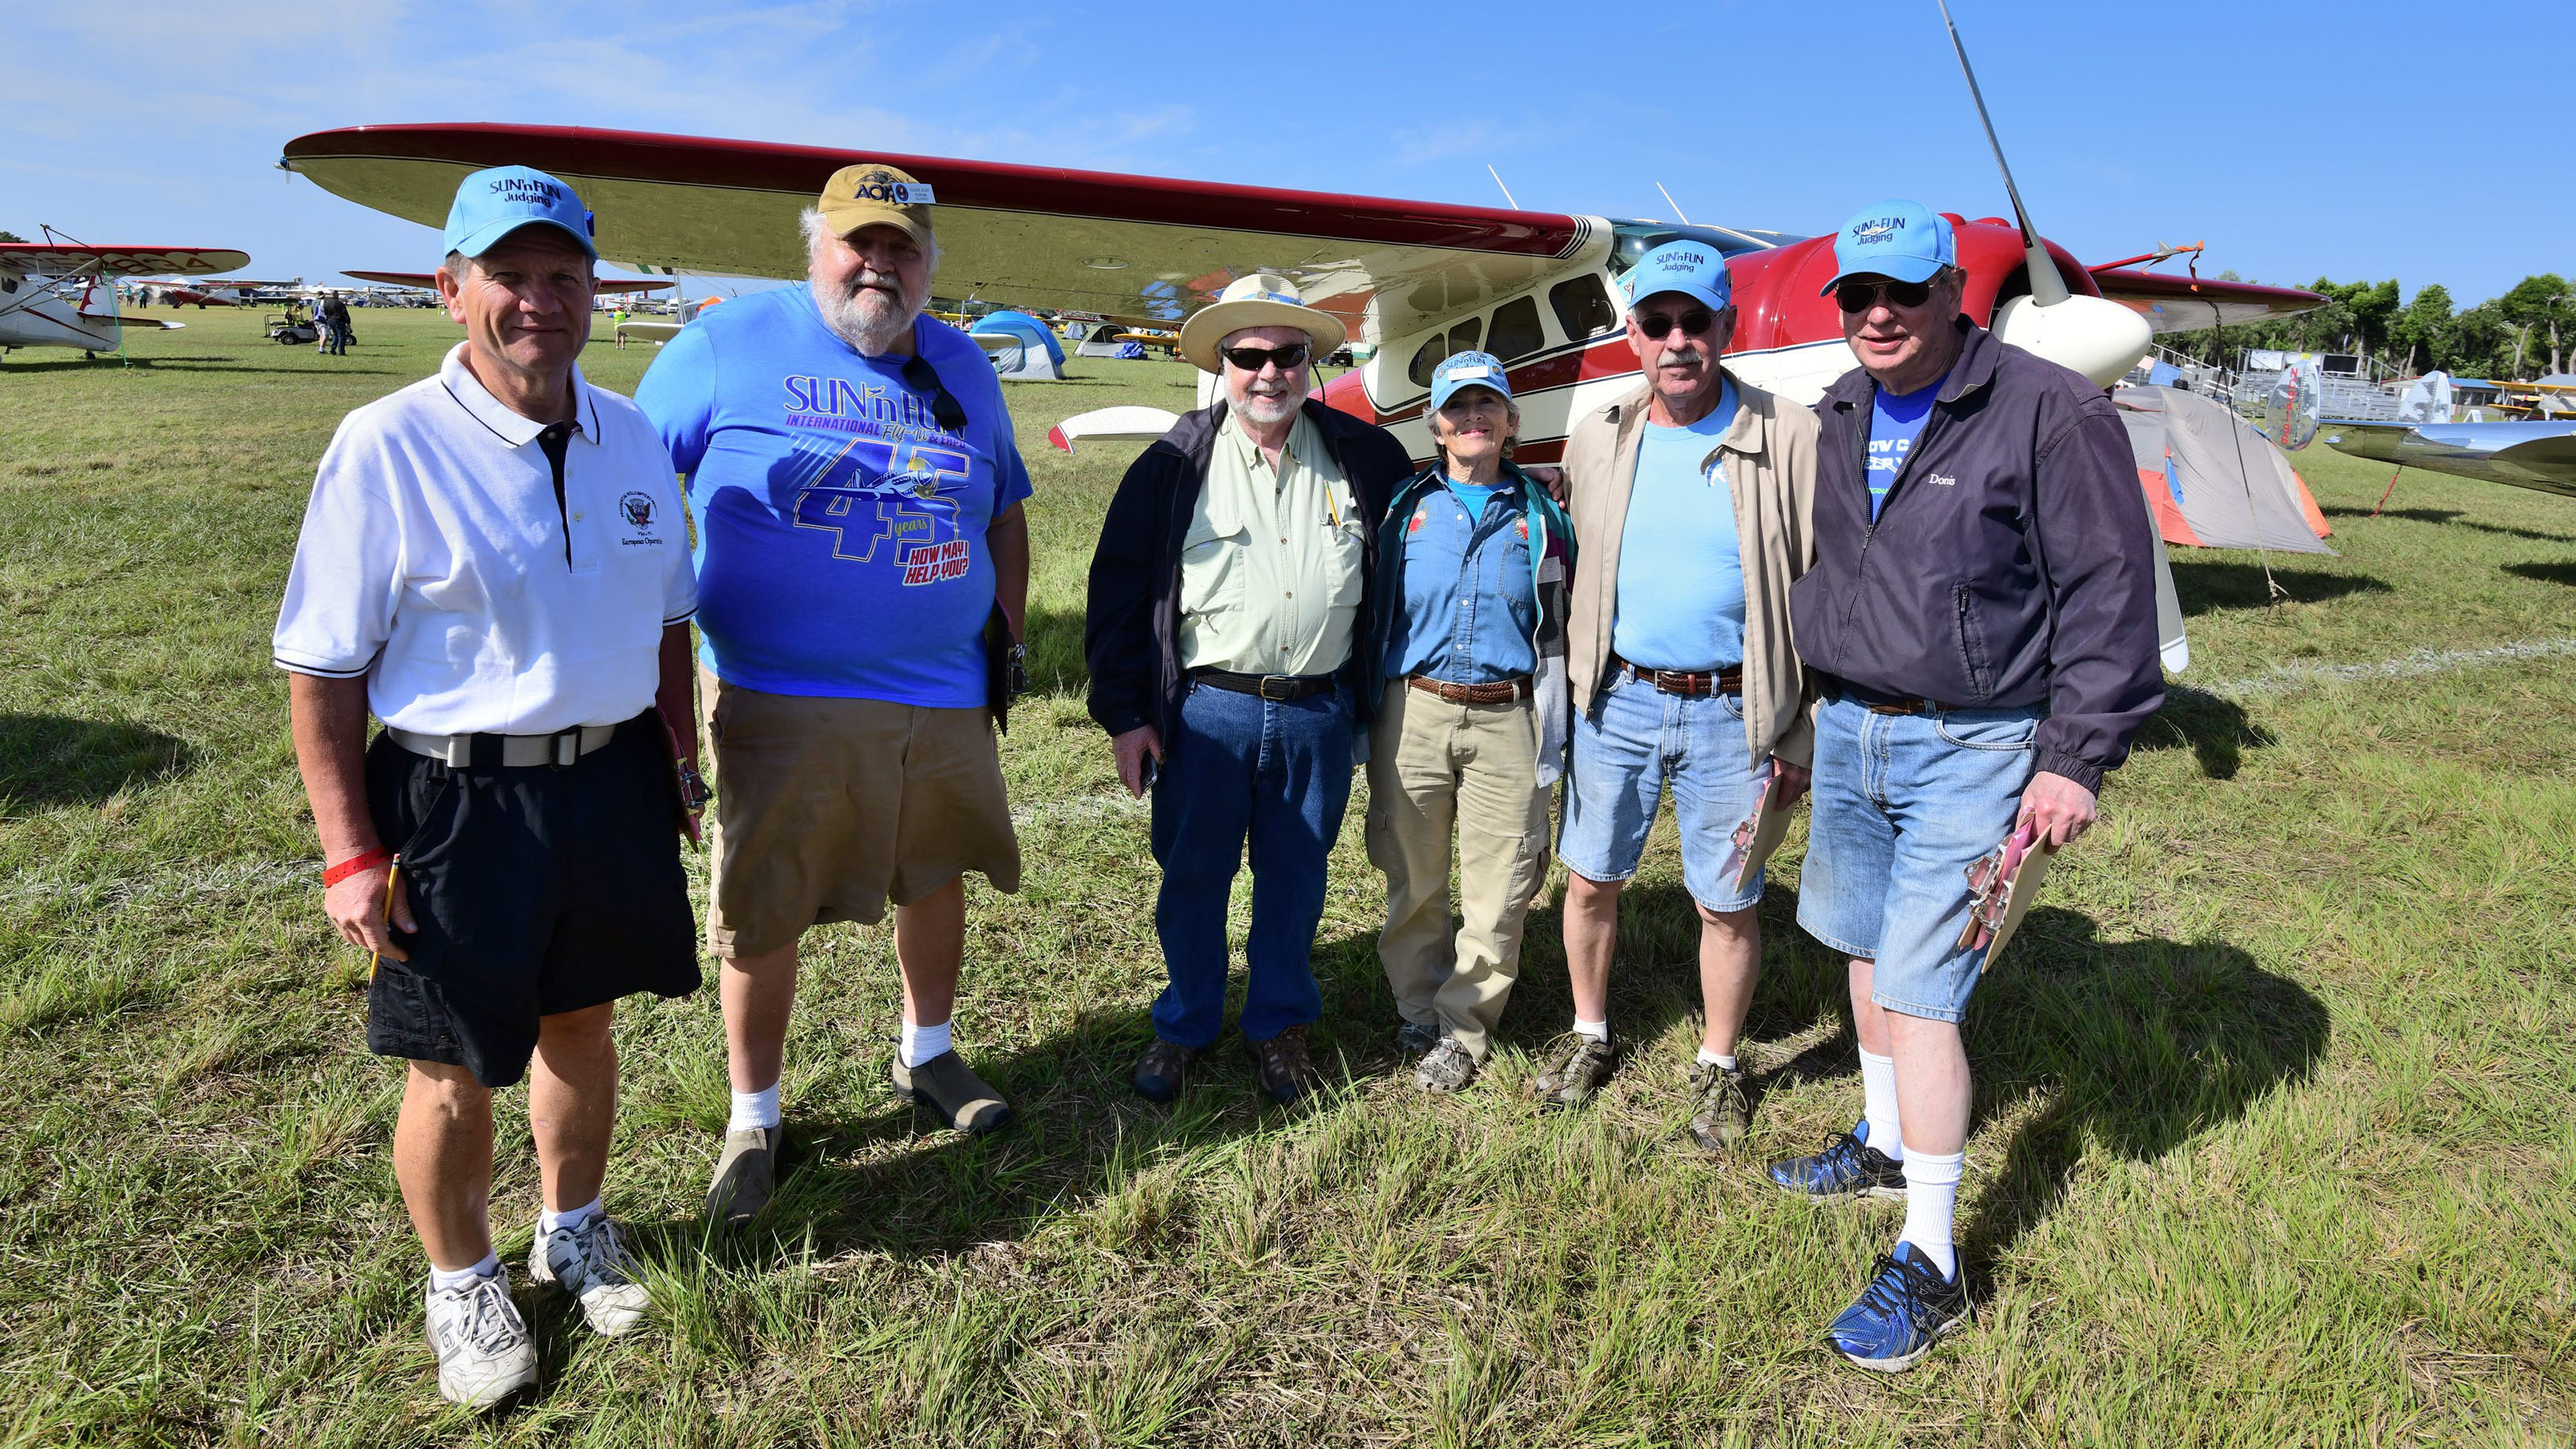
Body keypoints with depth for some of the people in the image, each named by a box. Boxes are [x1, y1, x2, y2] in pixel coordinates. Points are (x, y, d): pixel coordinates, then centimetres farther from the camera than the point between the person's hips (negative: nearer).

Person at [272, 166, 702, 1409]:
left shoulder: (631, 437, 3)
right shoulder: (387, 447, -13)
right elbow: (321, 668, -10)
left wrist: (677, 759, 14)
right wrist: (351, 855, -12)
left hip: (613, 782, 5)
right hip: (458, 799, -4)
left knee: (580, 1026, 21)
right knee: (454, 1069, 10)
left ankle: (573, 1231, 45)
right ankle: (462, 1284, 36)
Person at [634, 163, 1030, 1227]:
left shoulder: (962, 367, 10)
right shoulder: (729, 344, -3)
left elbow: (1005, 511, 20)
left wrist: (1007, 636, 13)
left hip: (946, 699, 4)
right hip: (780, 702, -4)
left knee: (935, 879, 16)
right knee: (761, 914, 2)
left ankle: (926, 1056, 39)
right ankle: (753, 1119, 22)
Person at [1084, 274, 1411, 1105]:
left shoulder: (1366, 457, 5)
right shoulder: (1176, 463, -1)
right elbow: (1118, 590, 0)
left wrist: (1380, 696, 16)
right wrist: (1123, 715, -4)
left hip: (1320, 715, 2)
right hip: (1207, 711, -1)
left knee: (1295, 879, 12)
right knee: (1193, 877, 9)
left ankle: (1280, 1026, 30)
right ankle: (1184, 1025, 29)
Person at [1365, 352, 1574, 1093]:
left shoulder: (1539, 516, 8)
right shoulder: (1406, 507, 8)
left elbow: (1552, 633, 9)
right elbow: (1374, 616, 11)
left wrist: (1550, 747, 4)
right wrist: (1362, 726, 8)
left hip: (1505, 719, 0)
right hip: (1413, 712, 1)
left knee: (1498, 892, 2)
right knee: (1414, 881, 8)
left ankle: (1463, 1029, 21)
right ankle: (1418, 1012, 29)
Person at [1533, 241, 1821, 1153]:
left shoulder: (1792, 442, -8)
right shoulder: (1596, 439, 3)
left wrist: (1801, 739, -6)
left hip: (1731, 714, -3)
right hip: (1616, 701, 3)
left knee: (1727, 905, 8)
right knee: (1591, 881, 12)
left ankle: (1718, 1068, 30)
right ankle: (1590, 1035, 35)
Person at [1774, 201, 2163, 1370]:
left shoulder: (2048, 412, -11)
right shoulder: (1836, 418, 9)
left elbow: (2109, 592, -11)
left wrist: (2075, 759, -15)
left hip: (1970, 748, -7)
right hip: (1848, 732, 7)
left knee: (1918, 994, -7)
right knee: (1865, 948, 18)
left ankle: (1931, 1271, 7)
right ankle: (1884, 1147, 41)